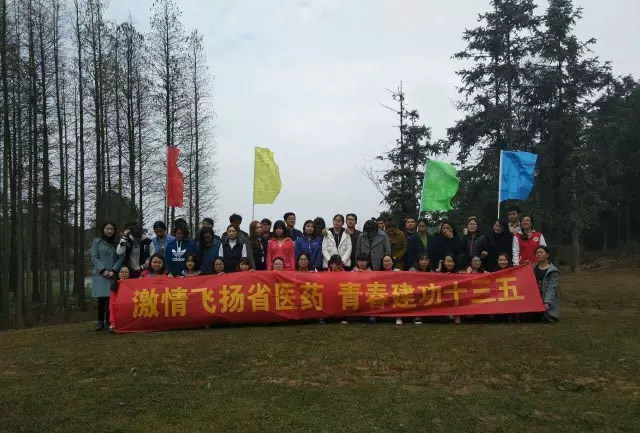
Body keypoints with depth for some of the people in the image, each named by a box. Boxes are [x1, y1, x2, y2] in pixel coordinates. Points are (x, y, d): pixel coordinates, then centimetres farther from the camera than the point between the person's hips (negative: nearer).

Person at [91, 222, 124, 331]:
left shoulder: (117, 243, 13)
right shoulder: (97, 242, 9)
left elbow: (121, 258, 5)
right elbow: (94, 258, 1)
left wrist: (113, 270, -9)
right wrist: (103, 270, -11)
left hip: (113, 276, 1)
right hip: (100, 275, -1)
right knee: (101, 298, -7)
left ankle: (108, 322, 4)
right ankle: (100, 322, 2)